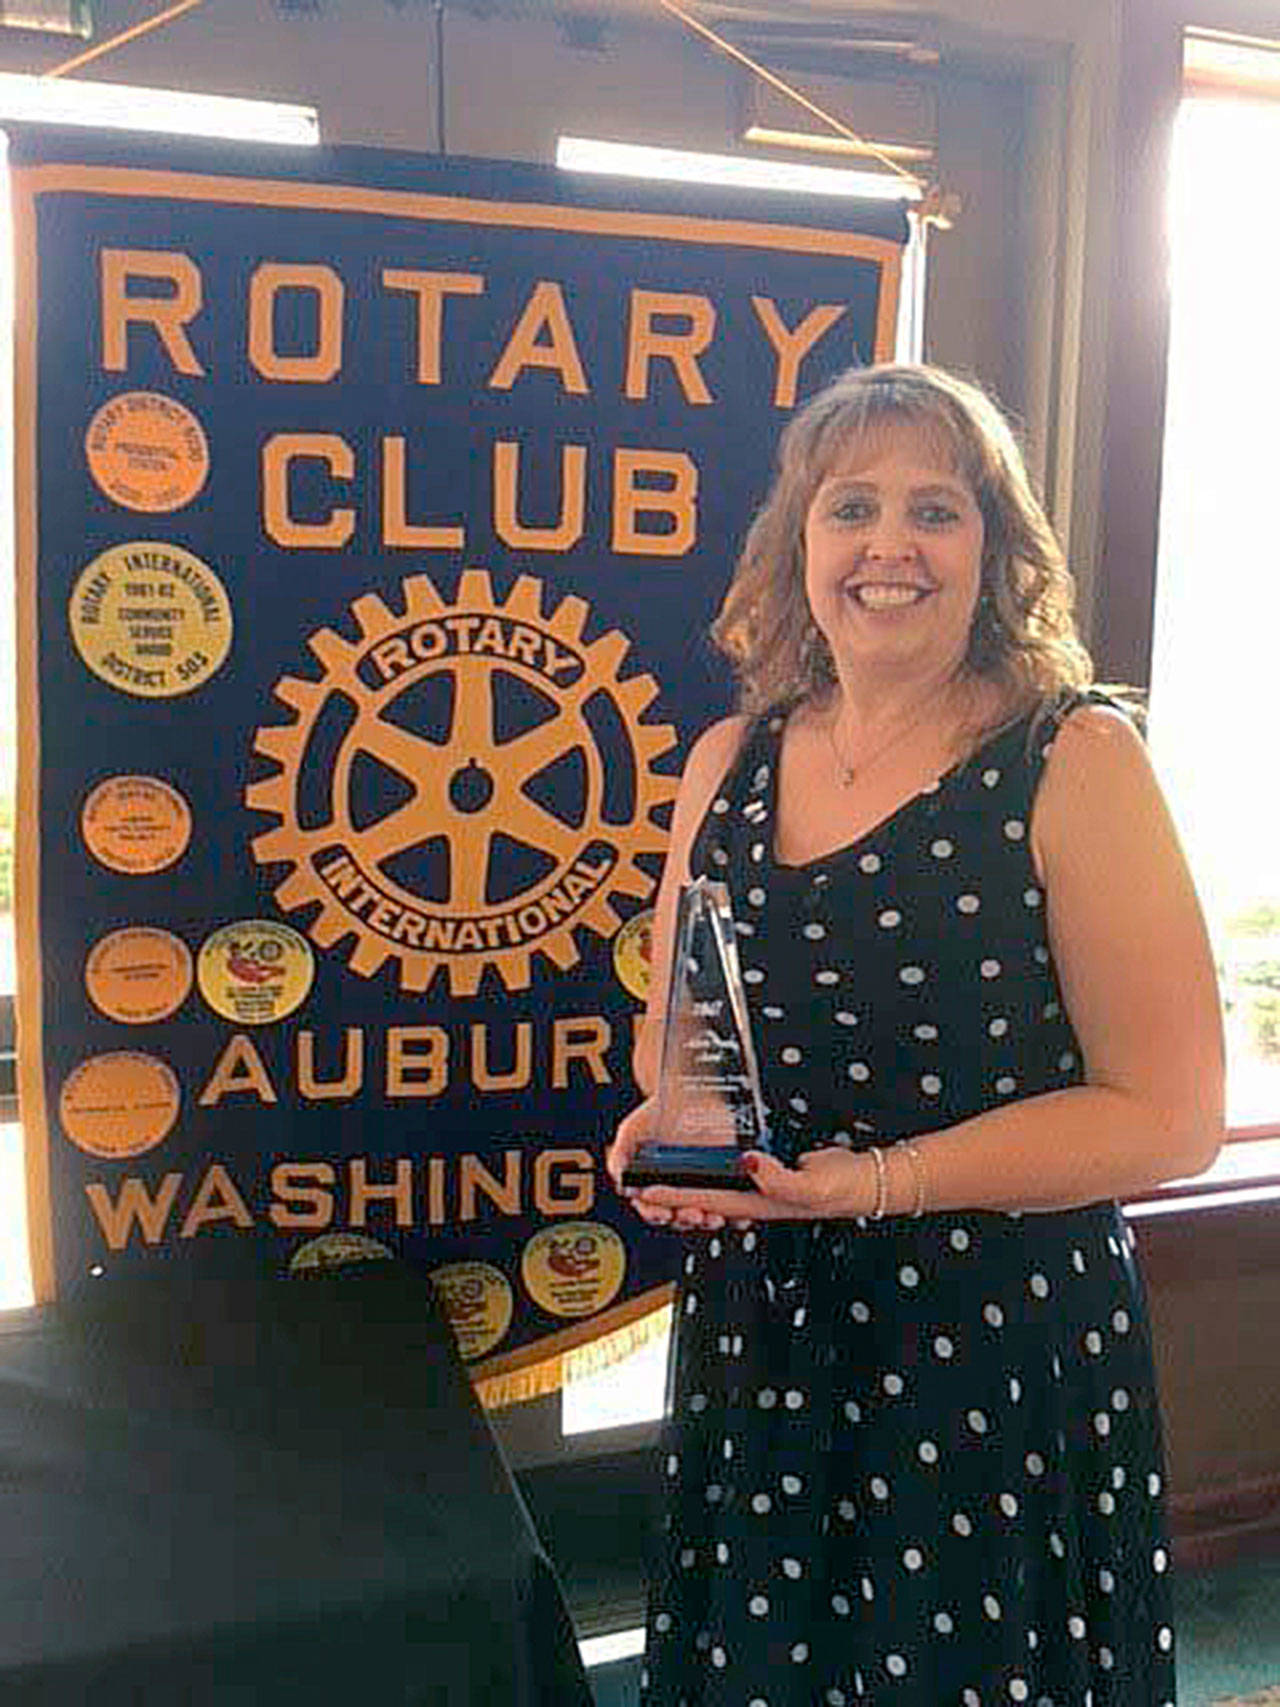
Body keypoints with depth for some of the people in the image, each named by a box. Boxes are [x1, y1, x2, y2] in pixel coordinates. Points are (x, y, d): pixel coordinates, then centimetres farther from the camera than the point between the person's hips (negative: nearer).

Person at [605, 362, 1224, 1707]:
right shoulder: (729, 764, 2)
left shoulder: (1074, 762, -12)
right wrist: (665, 1122, -8)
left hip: (998, 1355, -4)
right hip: (755, 1334, 5)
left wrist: (881, 1180, -22)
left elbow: (1170, 1114, -13)